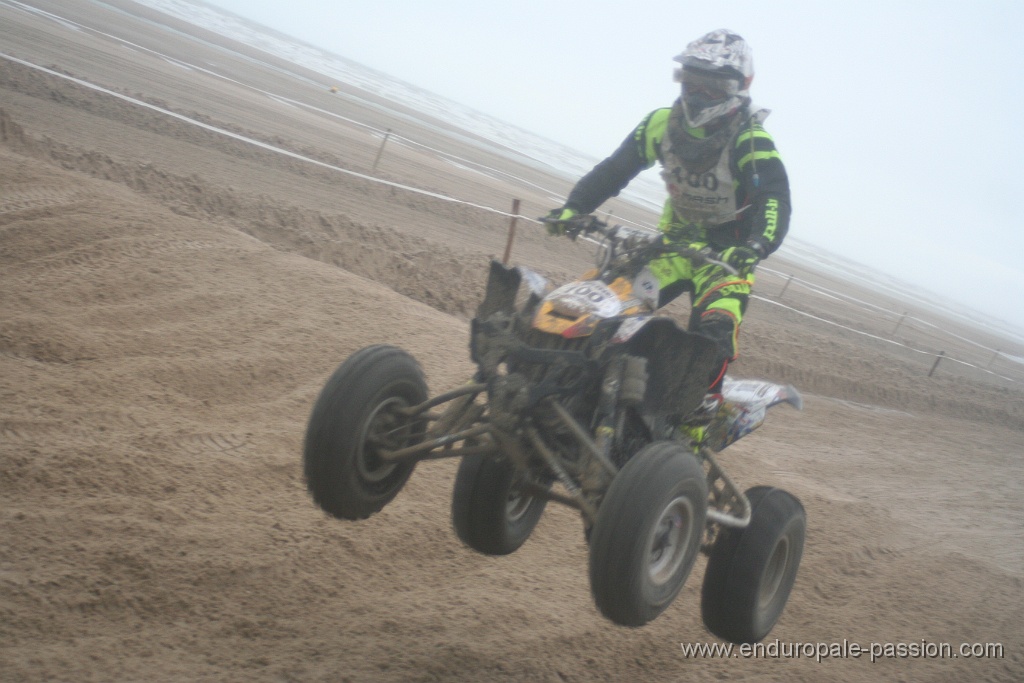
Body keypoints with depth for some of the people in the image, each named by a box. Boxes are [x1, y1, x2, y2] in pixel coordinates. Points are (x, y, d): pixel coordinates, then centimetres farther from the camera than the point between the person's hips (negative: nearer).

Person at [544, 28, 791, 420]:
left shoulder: (750, 141, -20)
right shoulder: (664, 124, -5)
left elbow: (775, 201, -33)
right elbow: (614, 170, -4)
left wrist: (756, 245, -52)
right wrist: (572, 209, -19)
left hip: (728, 251, -5)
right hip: (677, 239, 5)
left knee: (714, 331, -27)